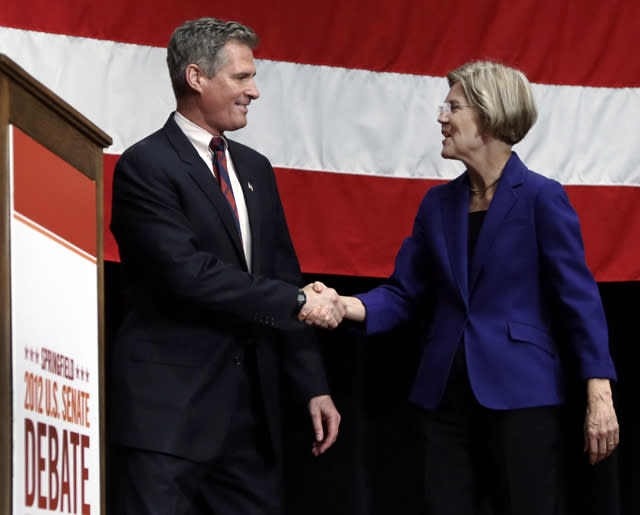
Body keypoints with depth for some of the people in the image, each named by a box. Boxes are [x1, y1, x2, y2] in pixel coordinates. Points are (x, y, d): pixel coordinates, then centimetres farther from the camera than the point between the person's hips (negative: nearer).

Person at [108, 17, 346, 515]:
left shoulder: (254, 168, 17)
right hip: (170, 411, -7)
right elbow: (188, 273, -19)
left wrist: (314, 385, 11)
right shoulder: (146, 167, -8)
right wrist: (298, 301, -15)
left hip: (251, 406, 7)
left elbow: (283, 277, 17)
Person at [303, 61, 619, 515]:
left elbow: (579, 296, -8)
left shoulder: (541, 198, -7)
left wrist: (599, 394, -14)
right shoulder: (439, 203, 10)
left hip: (521, 396, -6)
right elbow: (405, 293, 10)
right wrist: (346, 306, -10)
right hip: (447, 396, 6)